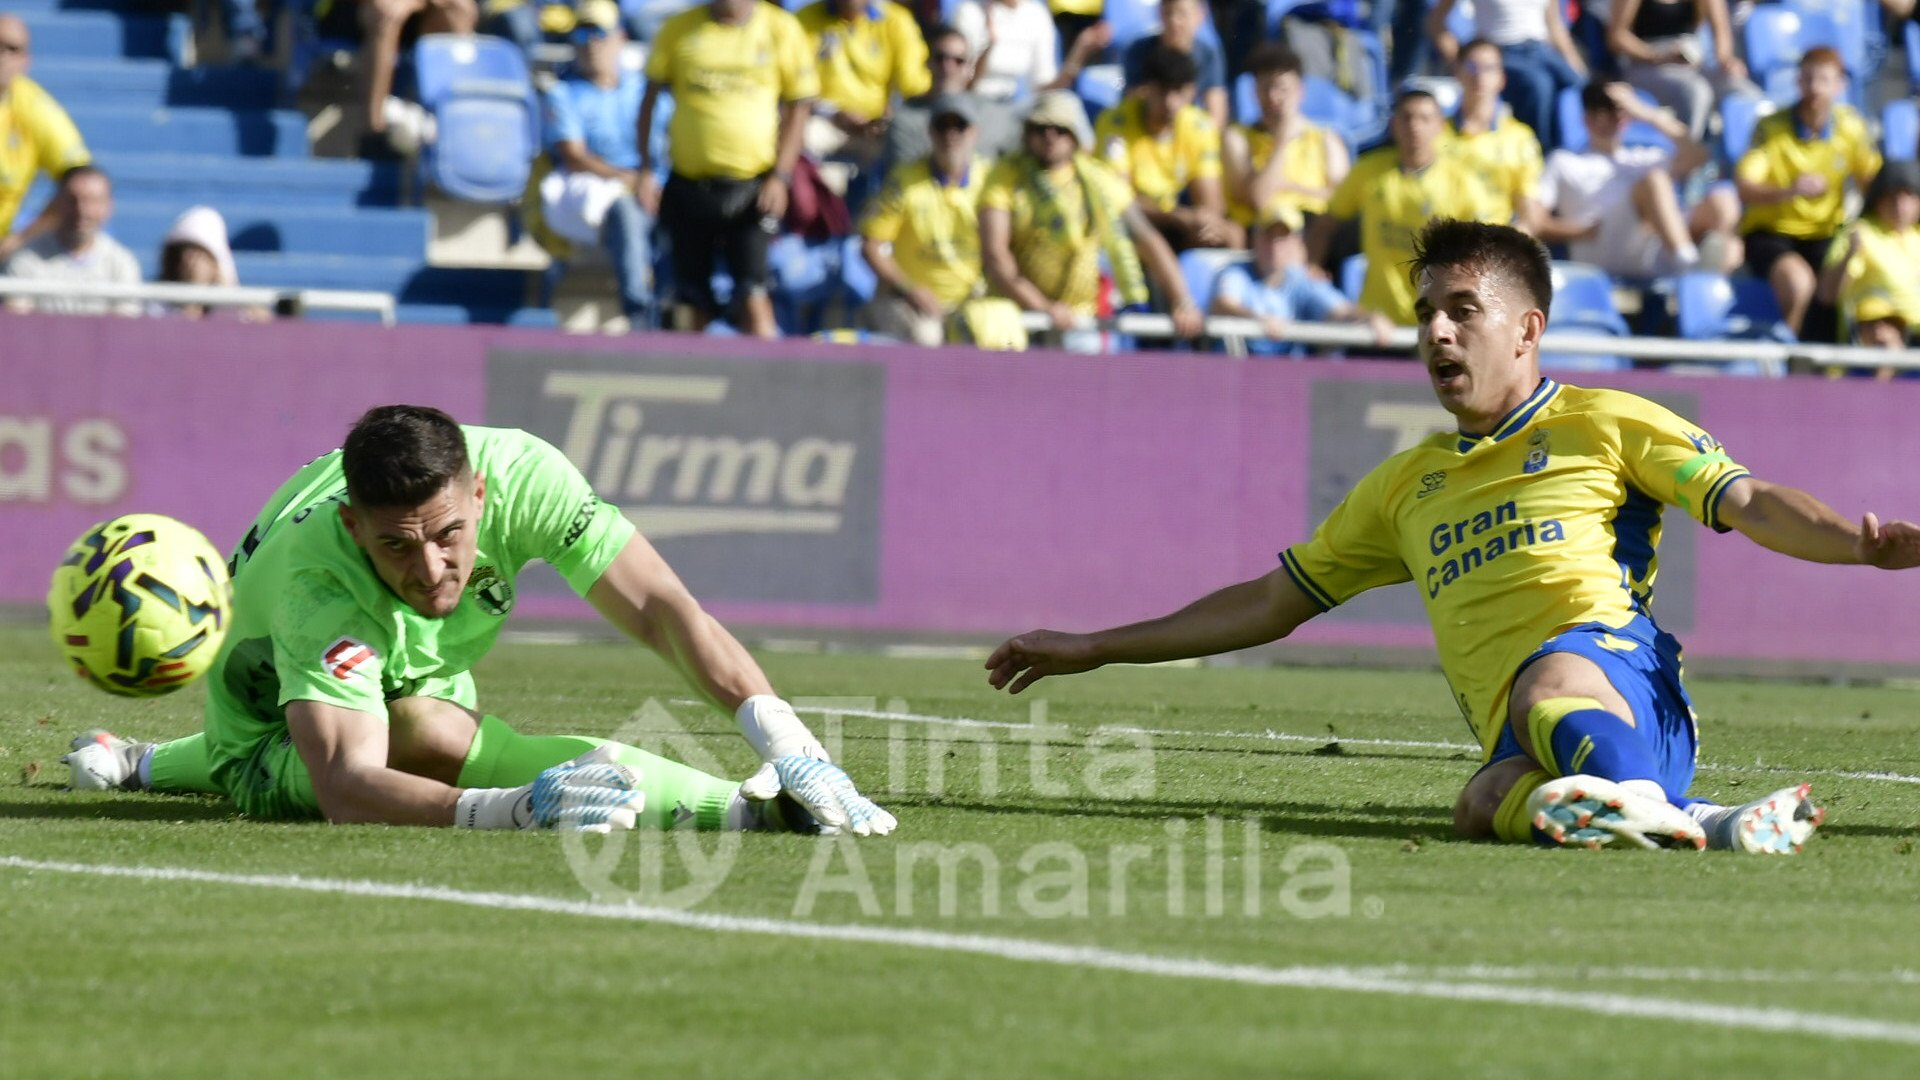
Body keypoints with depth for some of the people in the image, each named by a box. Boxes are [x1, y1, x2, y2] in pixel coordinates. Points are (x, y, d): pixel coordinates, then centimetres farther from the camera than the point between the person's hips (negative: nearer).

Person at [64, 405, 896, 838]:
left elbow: (660, 609, -38)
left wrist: (792, 747, -50)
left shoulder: (516, 475, -35)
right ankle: (753, 811, -38)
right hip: (271, 713, -6)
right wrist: (514, 808, -71)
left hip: (407, 674, 6)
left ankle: (142, 764, 59)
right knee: (428, 734, -37)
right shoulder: (316, 581, -45)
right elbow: (346, 788, -55)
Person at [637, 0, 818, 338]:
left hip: (752, 189, -2)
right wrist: (645, 170, 1)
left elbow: (799, 106, 3)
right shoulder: (679, 29, 4)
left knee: (752, 294, -13)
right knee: (690, 300, 7)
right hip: (689, 184, 2)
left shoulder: (781, 29, 0)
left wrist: (780, 176, -7)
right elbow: (650, 98, 9)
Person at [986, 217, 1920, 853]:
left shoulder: (1606, 425, 15)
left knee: (1548, 684, -42)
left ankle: (1649, 803, -68)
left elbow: (1749, 503, 4)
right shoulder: (1407, 484, 30)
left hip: (1614, 657, -3)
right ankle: (1691, 818, -56)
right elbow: (1272, 602, 36)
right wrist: (1089, 650, 35)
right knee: (1484, 804, -37)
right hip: (1522, 744, 3)